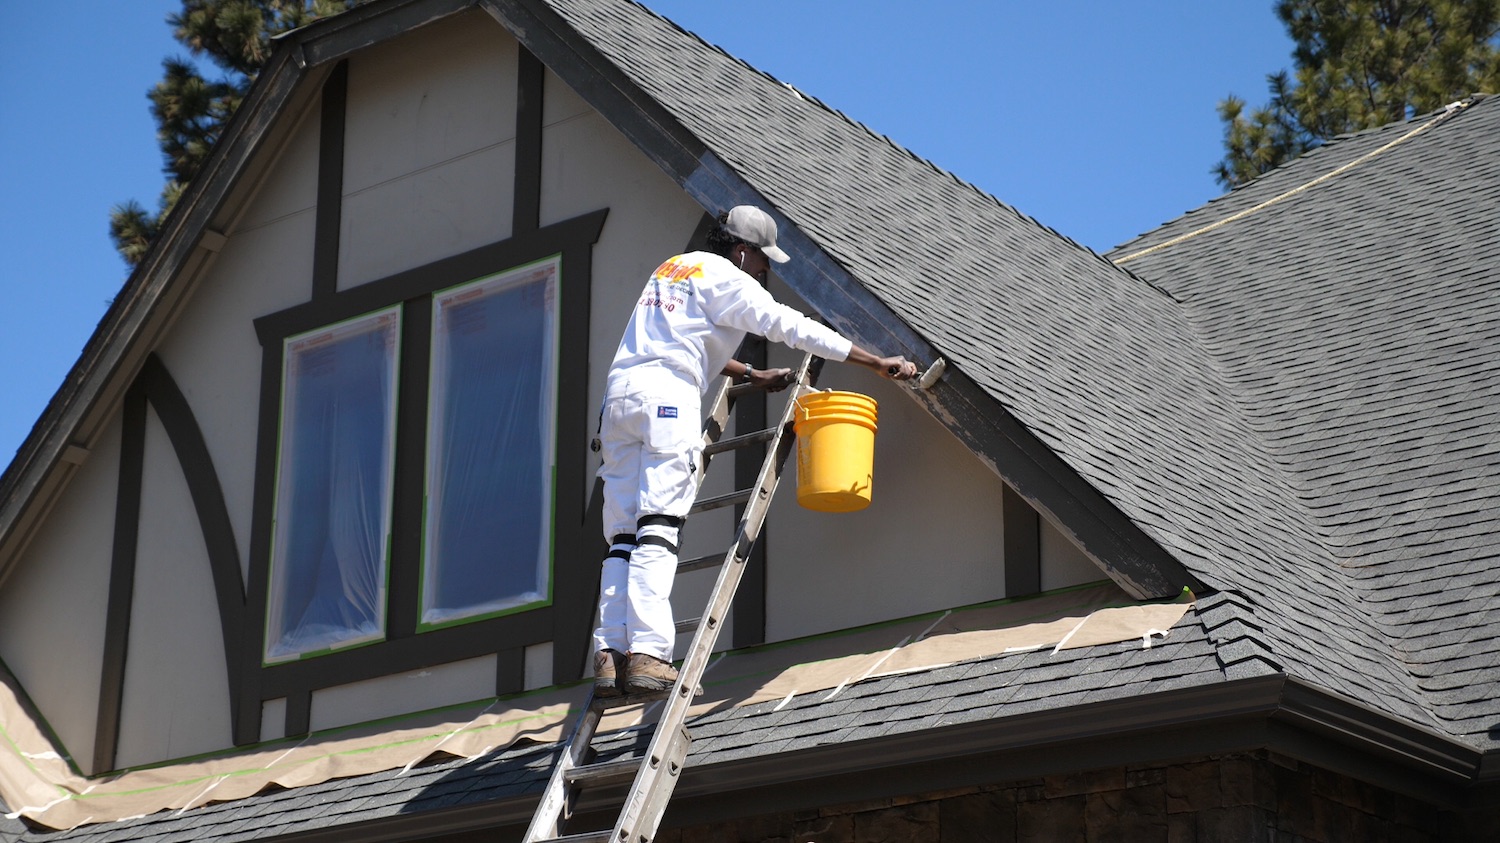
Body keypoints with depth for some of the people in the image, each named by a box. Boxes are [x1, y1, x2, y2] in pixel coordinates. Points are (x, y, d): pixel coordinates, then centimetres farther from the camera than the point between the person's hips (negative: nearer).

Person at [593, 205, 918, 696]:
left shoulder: (674, 267, 28)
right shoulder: (726, 278, 3)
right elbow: (793, 328, -3)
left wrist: (751, 375, 43)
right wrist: (877, 363, -2)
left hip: (619, 393, 8)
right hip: (668, 397, -8)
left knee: (624, 535, 1)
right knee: (658, 527, -15)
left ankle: (610, 656, -9)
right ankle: (647, 656, -24)